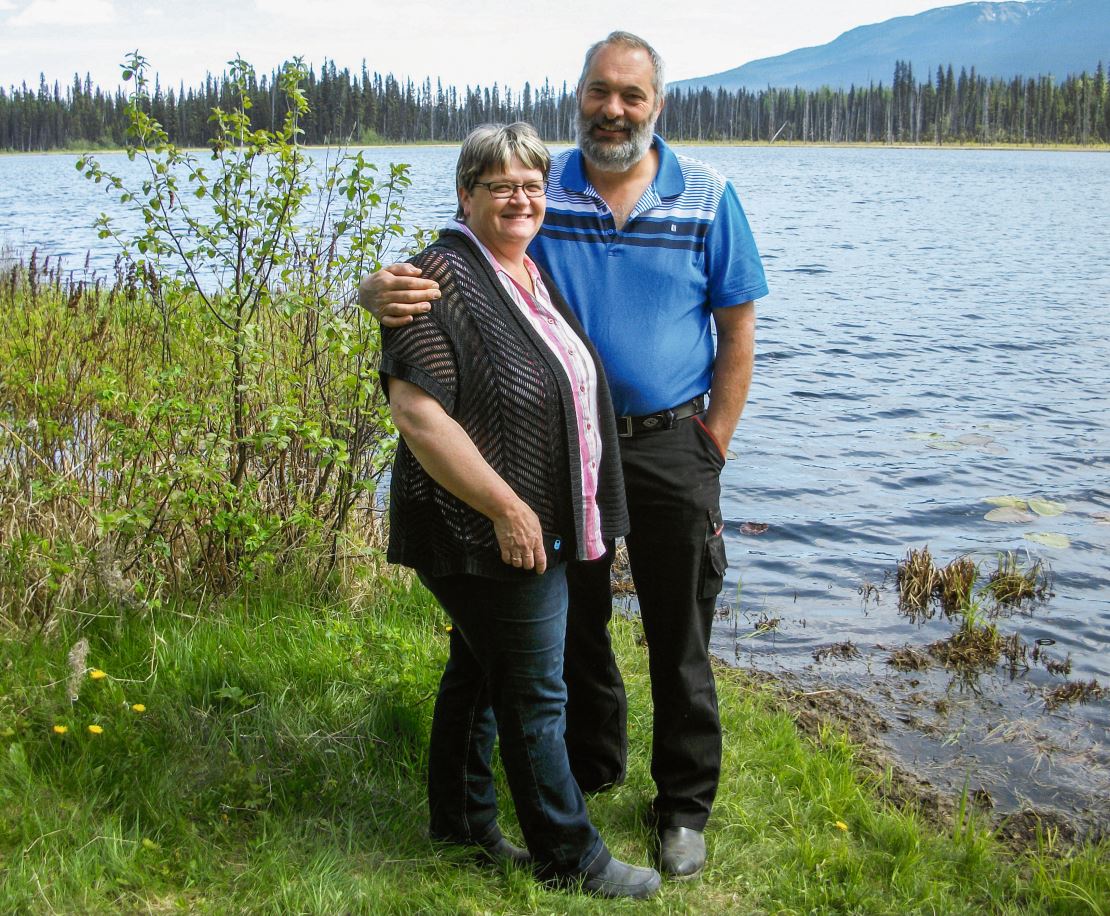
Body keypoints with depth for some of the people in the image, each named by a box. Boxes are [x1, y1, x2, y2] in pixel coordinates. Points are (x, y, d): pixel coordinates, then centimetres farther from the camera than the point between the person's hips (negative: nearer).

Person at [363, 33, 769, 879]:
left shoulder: (706, 197, -3)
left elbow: (737, 326, 0)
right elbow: (446, 268, -7)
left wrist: (713, 447, -5)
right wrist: (384, 289, -31)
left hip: (670, 444, -1)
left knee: (679, 638, 7)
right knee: (574, 622, 17)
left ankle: (686, 806, 24)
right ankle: (591, 766, 39)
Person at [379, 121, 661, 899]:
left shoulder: (537, 274, 10)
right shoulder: (444, 279, -17)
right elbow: (417, 412, -24)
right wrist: (503, 507, -23)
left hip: (535, 526, 9)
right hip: (489, 532, -9)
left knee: (481, 670, 20)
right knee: (533, 694, 2)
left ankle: (460, 820, 35)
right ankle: (570, 857, 16)